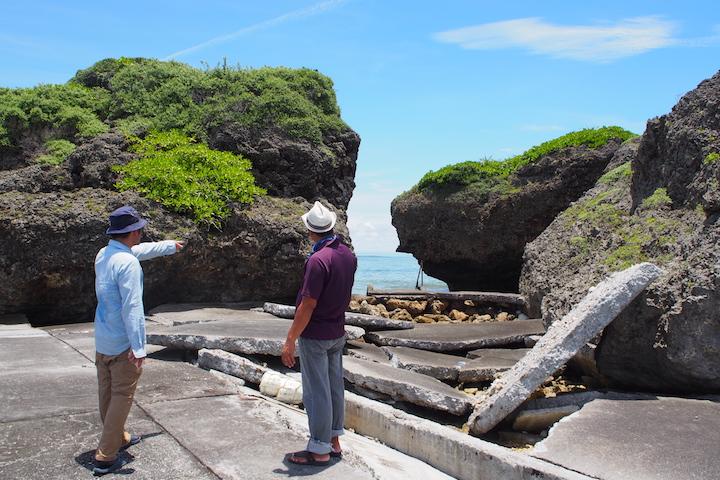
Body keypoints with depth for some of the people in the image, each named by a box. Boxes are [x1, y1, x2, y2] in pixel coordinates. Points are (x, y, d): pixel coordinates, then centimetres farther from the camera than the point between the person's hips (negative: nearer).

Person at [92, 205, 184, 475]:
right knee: (122, 397, 2)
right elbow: (132, 308, -26)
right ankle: (106, 457, 6)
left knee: (107, 394, 19)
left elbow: (141, 250, 24)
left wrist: (170, 245, 39)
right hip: (123, 344, -9)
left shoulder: (103, 255, 6)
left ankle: (118, 438, 37)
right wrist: (139, 348, -25)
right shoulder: (127, 263, -22)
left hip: (102, 341, 9)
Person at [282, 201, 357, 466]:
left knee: (316, 392, 2)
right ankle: (334, 441, 28)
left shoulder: (318, 260, -24)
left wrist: (290, 340, -17)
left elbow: (307, 306, -23)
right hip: (337, 333, 8)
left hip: (315, 336, -8)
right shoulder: (348, 255, 1)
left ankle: (319, 450, 13)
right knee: (335, 387, 16)